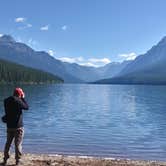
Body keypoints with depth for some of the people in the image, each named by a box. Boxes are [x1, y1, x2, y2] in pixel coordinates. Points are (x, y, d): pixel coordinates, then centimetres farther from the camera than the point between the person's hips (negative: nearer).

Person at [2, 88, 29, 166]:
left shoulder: (6, 101, 0)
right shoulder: (18, 101, -18)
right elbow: (27, 107, -6)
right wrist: (23, 98, 3)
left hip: (9, 126, 5)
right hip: (18, 126, -5)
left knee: (8, 143, 18)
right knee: (18, 144, 4)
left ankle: (5, 160, 25)